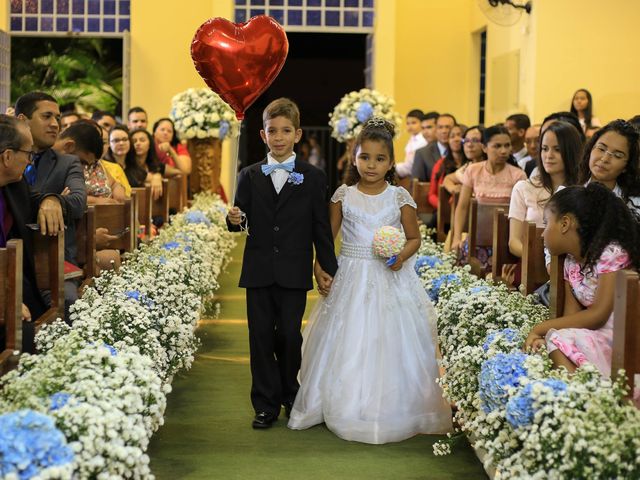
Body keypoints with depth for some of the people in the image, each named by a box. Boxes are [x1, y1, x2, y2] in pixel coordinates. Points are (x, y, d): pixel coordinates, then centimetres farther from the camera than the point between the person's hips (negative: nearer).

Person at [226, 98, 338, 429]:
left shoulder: (312, 177, 3)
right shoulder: (250, 176, 7)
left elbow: (321, 227, 3)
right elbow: (243, 218, 4)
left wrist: (328, 267, 1)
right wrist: (234, 220, -19)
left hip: (295, 273, -1)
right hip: (258, 271, 2)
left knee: (290, 336, 3)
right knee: (261, 337, 4)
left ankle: (290, 396, 24)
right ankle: (266, 405, 12)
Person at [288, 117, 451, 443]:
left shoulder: (400, 197, -1)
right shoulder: (343, 196, 2)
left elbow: (414, 238, 4)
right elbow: (327, 237, 7)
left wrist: (402, 256, -15)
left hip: (390, 280, -1)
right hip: (351, 280, 1)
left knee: (390, 343, 0)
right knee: (348, 346, 4)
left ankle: (391, 412, 13)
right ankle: (347, 408, 18)